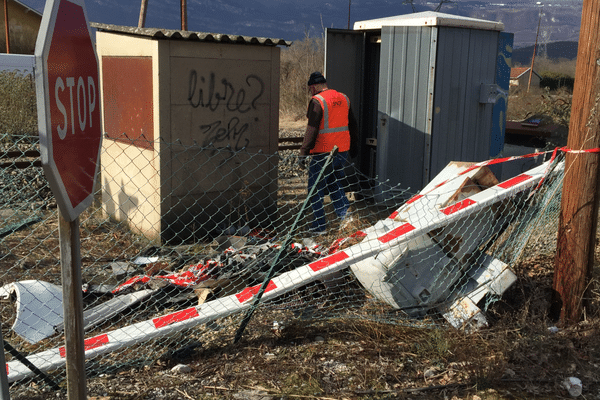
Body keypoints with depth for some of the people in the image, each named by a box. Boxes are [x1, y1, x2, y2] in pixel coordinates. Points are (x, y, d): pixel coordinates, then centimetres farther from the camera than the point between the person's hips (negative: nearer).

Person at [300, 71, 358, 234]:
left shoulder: (317, 101, -12)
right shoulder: (343, 98, 11)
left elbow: (312, 129, -18)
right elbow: (352, 124, 18)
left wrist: (304, 151, -14)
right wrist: (353, 147, 27)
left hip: (323, 152, -7)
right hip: (342, 150, 7)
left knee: (315, 189, 4)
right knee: (336, 184, 22)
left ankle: (319, 226, 7)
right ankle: (344, 212, 7)